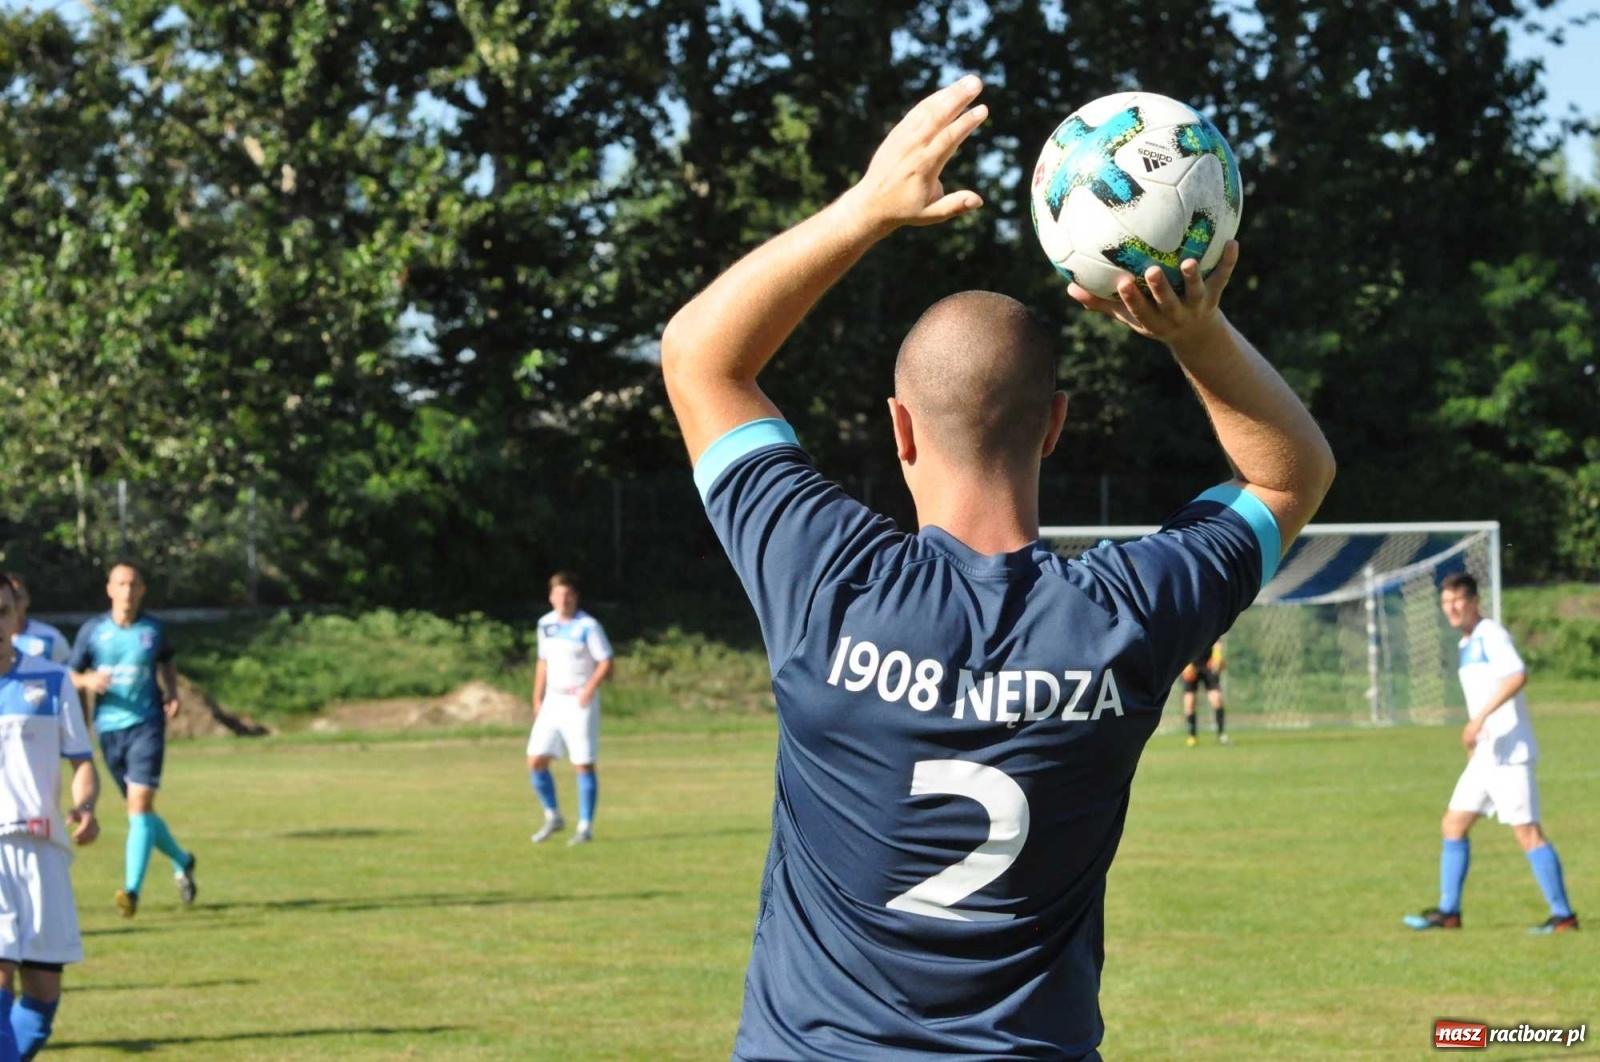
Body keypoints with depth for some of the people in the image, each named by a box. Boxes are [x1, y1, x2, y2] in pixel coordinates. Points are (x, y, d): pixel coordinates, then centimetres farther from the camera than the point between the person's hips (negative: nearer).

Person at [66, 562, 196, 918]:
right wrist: (88, 681, -18)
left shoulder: (154, 630, 2)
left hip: (146, 725, -2)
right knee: (139, 810, 11)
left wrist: (171, 692, 4)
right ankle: (182, 862, 37)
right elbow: (70, 677, 4)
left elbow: (167, 662, 22)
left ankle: (132, 890, -23)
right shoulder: (92, 631, 1)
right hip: (109, 728, 2)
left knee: (140, 804, -17)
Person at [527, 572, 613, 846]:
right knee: (536, 761, -1)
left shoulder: (588, 626, -9)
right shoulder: (546, 624, 9)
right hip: (553, 700, 6)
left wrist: (590, 687, -25)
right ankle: (553, 817, 17)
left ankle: (585, 827, 5)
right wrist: (537, 698, 15)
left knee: (583, 765, -3)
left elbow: (605, 662, -10)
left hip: (580, 703, -5)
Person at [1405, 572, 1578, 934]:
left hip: (1509, 753, -10)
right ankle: (1448, 911, 16)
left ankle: (1563, 915, -8)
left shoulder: (1492, 635, -10)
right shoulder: (1466, 646, 18)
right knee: (1453, 825, 10)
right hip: (1485, 755, 10)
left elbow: (1517, 676, -26)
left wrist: (1481, 717, -30)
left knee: (1527, 831, -11)